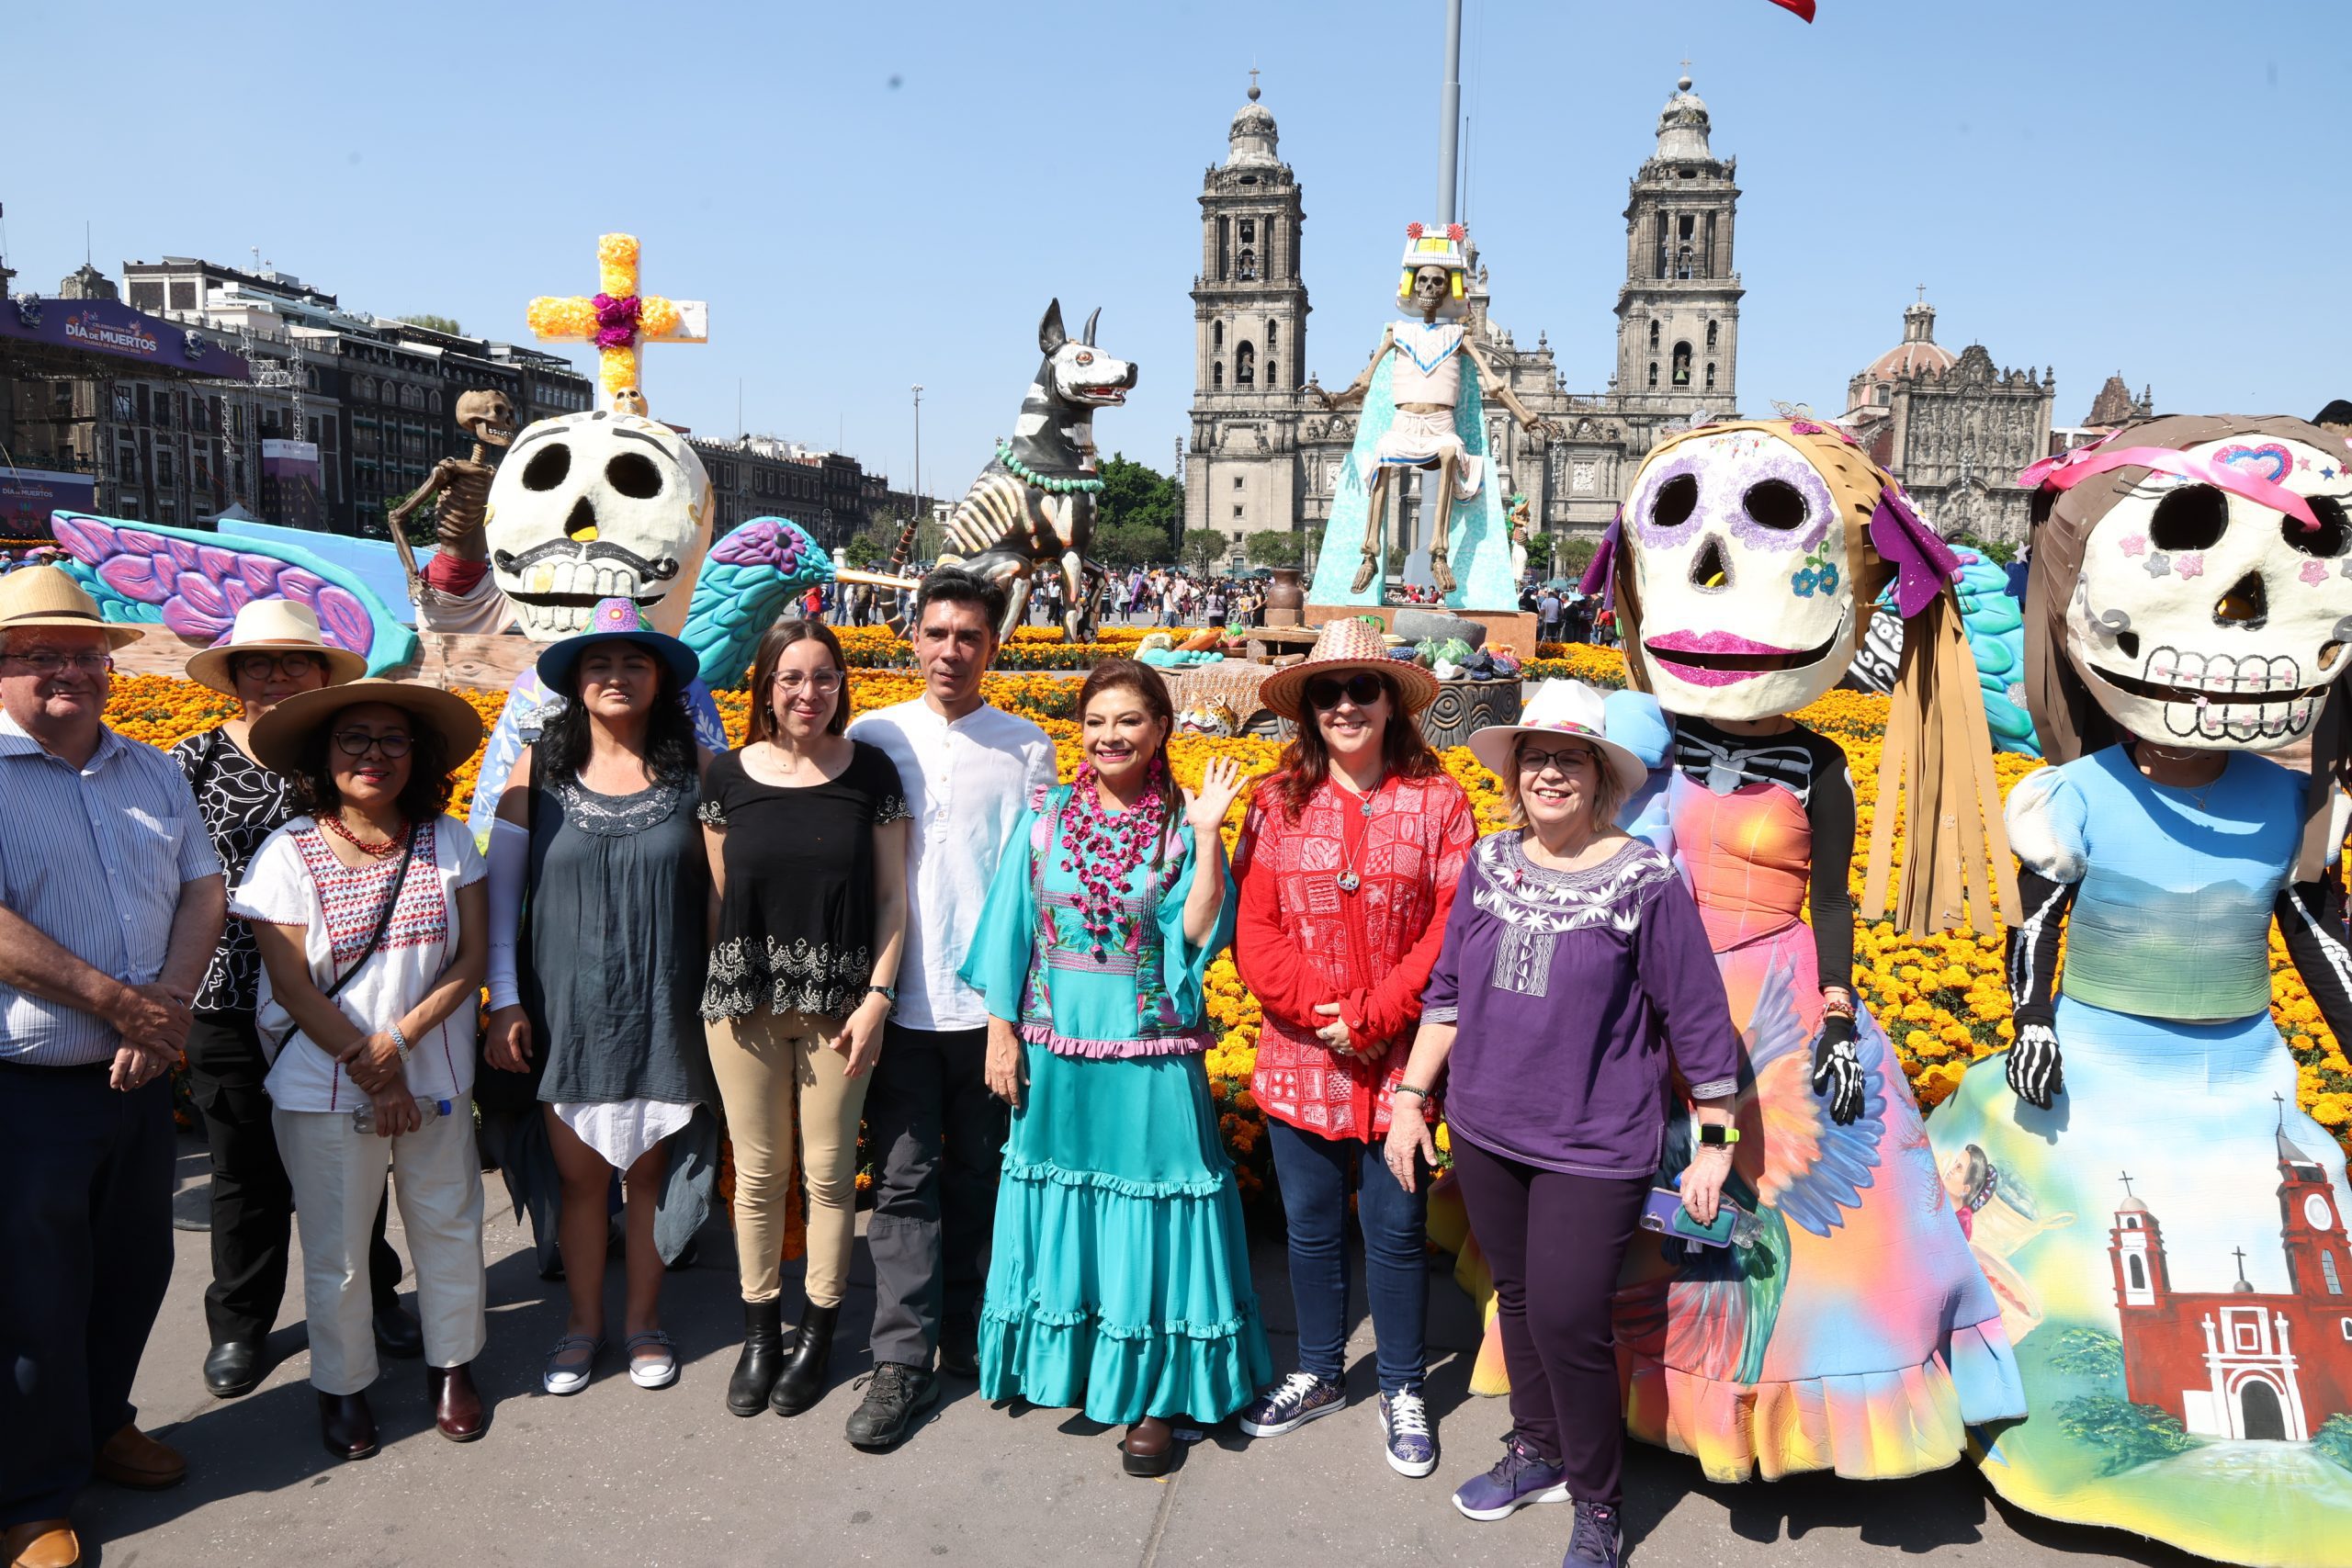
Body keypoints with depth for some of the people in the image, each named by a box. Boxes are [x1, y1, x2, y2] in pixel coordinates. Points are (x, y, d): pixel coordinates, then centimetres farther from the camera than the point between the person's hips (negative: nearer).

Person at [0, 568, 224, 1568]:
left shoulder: (154, 773, 9)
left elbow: (201, 890, 5)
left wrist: (167, 1004, -11)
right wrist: (119, 1001, -18)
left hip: (140, 1076, 6)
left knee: (134, 1270, 18)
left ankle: (101, 1422, 40)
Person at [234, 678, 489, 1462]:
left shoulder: (449, 842, -2)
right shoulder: (289, 853, -10)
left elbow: (472, 959, -4)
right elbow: (291, 985, -11)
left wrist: (399, 1039, -15)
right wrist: (371, 1073, -12)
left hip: (438, 1080, 2)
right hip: (324, 1090, -2)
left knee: (448, 1225, 13)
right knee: (335, 1250, 10)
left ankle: (452, 1362, 34)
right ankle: (342, 1384, 31)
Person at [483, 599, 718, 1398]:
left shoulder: (695, 768, -1)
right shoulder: (537, 770, 0)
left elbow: (725, 888, 5)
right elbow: (500, 890, 5)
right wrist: (504, 1001, -1)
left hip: (664, 1012, 0)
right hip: (567, 1013, 1)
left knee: (651, 1169, 9)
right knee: (579, 1175, 9)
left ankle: (642, 1318, 29)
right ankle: (583, 1320, 29)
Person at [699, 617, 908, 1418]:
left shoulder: (870, 771, -3)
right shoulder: (729, 776, 0)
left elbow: (891, 895, -2)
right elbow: (717, 895, 5)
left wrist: (877, 995, -8)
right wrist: (718, 985, 1)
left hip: (839, 1000, -1)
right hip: (745, 999, 1)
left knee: (829, 1169, 9)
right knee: (758, 1170, 11)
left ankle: (819, 1331, 26)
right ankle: (760, 1329, 28)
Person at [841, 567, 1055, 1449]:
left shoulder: (1025, 748, 4)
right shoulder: (872, 737, 5)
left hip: (990, 1000, 0)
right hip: (900, 999, 0)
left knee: (980, 1176, 11)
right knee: (905, 1177, 3)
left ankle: (970, 1339, 26)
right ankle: (902, 1360, 12)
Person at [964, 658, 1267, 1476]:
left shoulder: (1182, 824, -3)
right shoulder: (1046, 817, 2)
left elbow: (1198, 936, -12)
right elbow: (1010, 929, 5)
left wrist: (1207, 833, -18)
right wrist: (1001, 1032, 3)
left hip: (1150, 1056, -2)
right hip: (1053, 1052, 3)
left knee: (1148, 1211, 5)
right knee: (1060, 1204, 15)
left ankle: (1155, 1395, 19)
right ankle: (1058, 1362, 36)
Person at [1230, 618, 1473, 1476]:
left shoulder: (1437, 800, -4)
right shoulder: (1278, 803, 1)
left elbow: (1454, 929, -9)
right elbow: (1254, 929, -2)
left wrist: (1374, 1015, -14)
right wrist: (1319, 1007, -15)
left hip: (1399, 1061, -2)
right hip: (1300, 1059, 2)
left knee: (1396, 1227, 10)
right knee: (1312, 1224, 17)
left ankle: (1402, 1390, 31)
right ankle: (1319, 1373, 38)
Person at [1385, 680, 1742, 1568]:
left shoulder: (1643, 880, -12)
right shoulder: (1489, 863, 1)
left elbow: (1696, 1017, -6)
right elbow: (1447, 990, 9)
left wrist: (1715, 1143, -3)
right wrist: (1412, 1097, 9)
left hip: (1594, 1145, -4)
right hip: (1486, 1129, 5)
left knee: (1567, 1317, -5)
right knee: (1517, 1296, 17)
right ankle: (1538, 1452, 40)